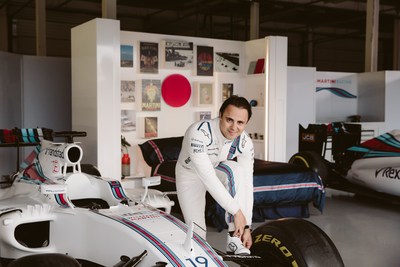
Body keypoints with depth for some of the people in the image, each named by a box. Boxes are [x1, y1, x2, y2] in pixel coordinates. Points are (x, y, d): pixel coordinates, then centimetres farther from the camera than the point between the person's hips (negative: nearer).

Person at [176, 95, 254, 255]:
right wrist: (236, 211, -41)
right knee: (197, 233, -10)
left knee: (236, 170, -32)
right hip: (190, 175, -2)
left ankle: (235, 241, -31)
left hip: (216, 169, 3)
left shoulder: (245, 144, -23)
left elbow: (247, 185, -20)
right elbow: (207, 177, -43)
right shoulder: (199, 132, -39)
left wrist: (247, 226, -24)